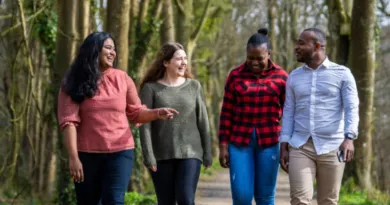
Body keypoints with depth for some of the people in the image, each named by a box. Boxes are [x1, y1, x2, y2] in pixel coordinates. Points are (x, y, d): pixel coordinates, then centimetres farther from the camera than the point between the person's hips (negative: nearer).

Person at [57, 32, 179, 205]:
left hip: (120, 151, 1)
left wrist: (158, 113, -10)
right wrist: (73, 157, -16)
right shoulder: (75, 83, -1)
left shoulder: (122, 78, 7)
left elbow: (135, 113, 10)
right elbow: (69, 121, -9)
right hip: (87, 154, -1)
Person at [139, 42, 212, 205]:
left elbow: (202, 121, 9)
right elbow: (145, 125, -4)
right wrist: (148, 155, -12)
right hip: (161, 156, -1)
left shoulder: (194, 86, 7)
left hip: (190, 153, 1)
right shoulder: (151, 88, 0)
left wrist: (207, 153, 5)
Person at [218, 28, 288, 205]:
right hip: (240, 142, 0)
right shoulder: (235, 76, 1)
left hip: (269, 142, 0)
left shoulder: (281, 77, -1)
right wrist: (223, 146, -2)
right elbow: (227, 113, 2)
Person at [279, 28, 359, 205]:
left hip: (331, 148, -2)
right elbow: (289, 114, 11)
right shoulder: (294, 77, 11)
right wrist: (283, 147, 3)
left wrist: (349, 138, -26)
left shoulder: (342, 74, 0)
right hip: (300, 147, 2)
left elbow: (352, 109, -9)